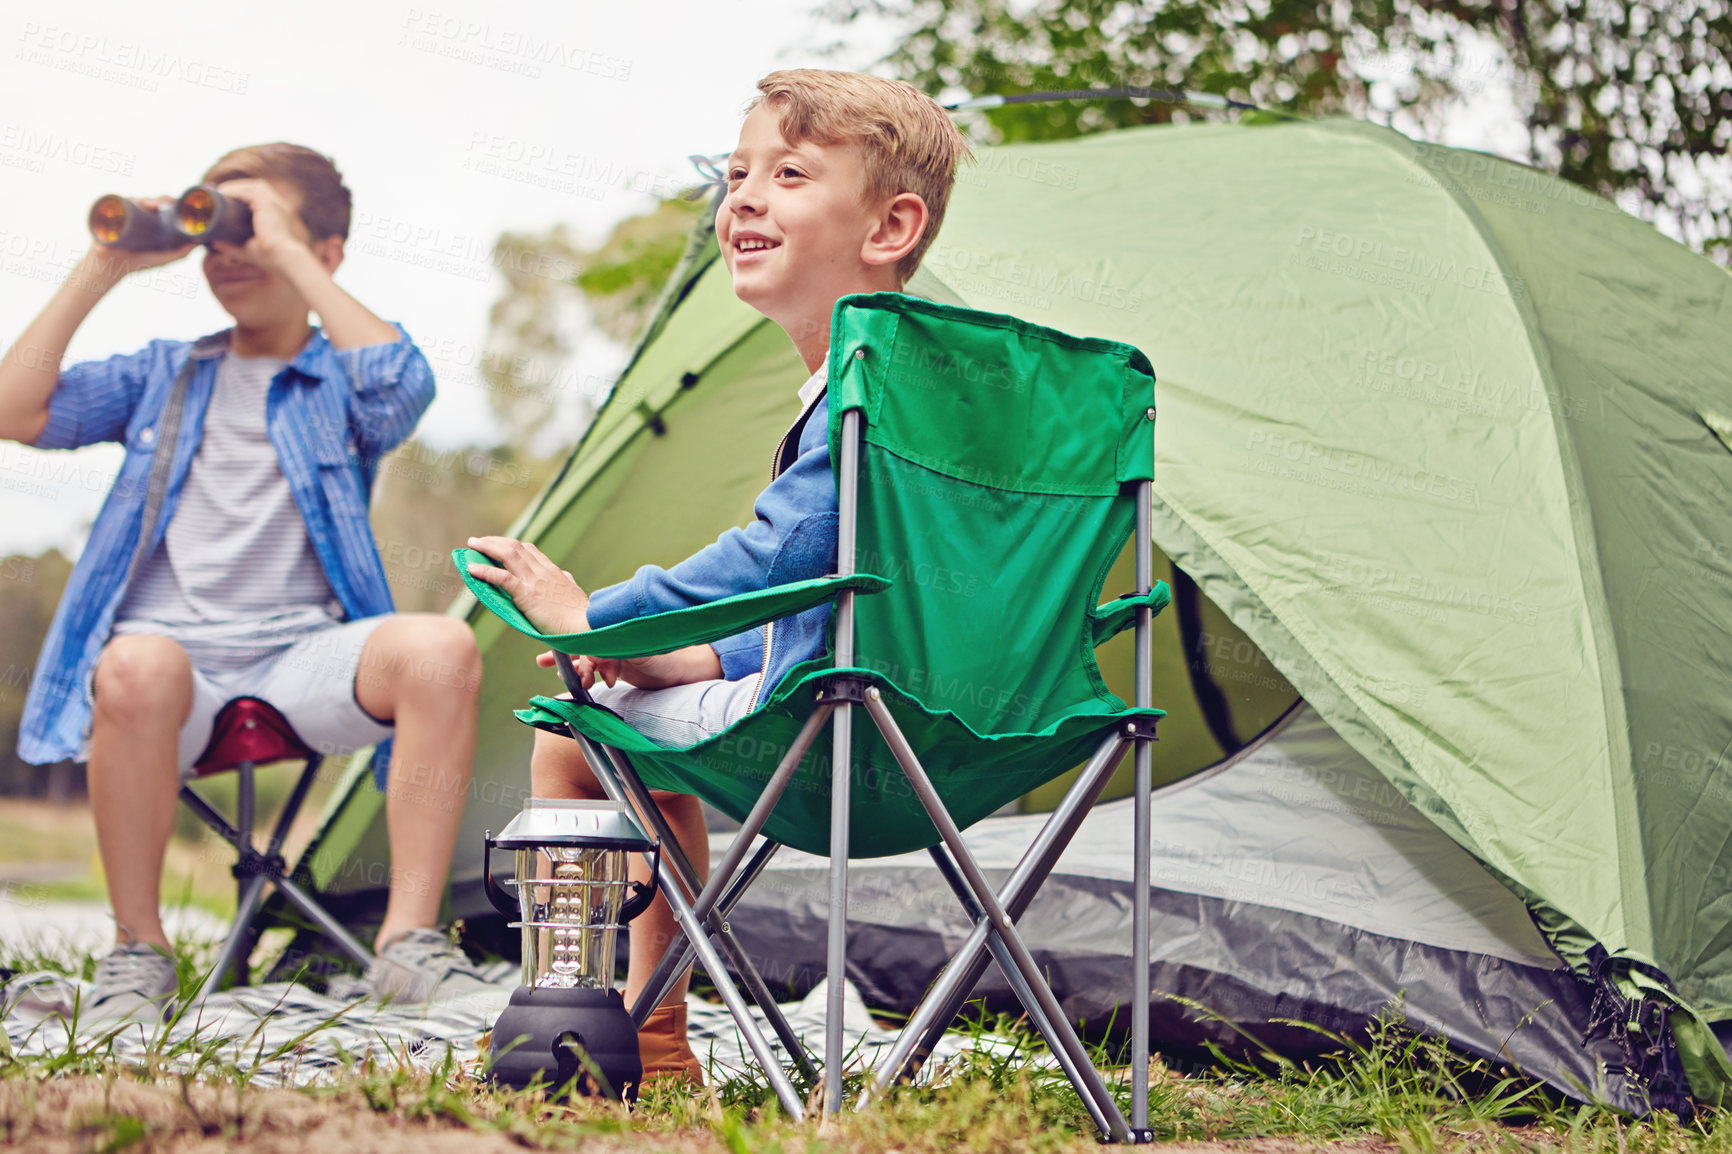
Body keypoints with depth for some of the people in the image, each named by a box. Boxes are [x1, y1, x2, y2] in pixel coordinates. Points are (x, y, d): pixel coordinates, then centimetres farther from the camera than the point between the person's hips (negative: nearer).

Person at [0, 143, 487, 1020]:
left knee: (442, 648, -31)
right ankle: (137, 948, -19)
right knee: (138, 668, -38)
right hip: (172, 655, 0)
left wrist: (287, 255, -8)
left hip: (302, 658, 0)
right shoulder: (163, 375, 21)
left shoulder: (341, 379, 15)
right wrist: (102, 270, 5)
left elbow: (403, 387, -12)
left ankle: (409, 938, -24)